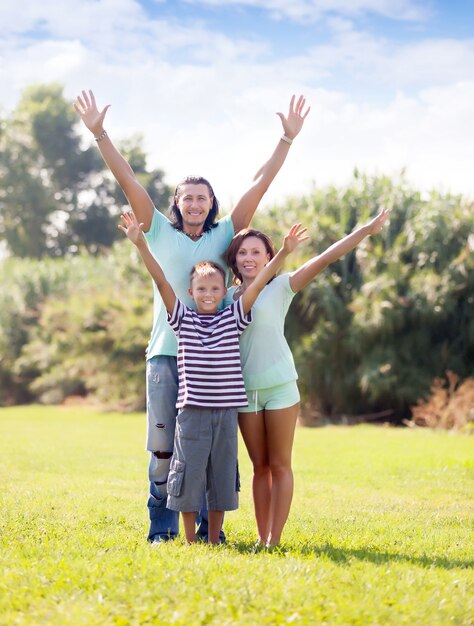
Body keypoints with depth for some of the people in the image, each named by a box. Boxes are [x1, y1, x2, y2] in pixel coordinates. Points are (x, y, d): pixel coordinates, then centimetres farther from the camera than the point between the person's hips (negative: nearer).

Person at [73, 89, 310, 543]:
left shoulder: (224, 236, 11)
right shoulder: (161, 234, 9)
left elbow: (260, 183, 7)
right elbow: (127, 179, 3)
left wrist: (287, 138, 3)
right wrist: (99, 133, -2)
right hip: (166, 353, -1)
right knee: (164, 444, 2)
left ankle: (209, 527, 13)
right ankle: (161, 527, 11)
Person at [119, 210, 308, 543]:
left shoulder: (234, 318, 7)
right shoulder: (183, 319, 4)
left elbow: (260, 281, -1)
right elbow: (161, 280, -6)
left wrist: (284, 252, -9)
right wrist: (141, 244, -15)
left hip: (226, 411, 2)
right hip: (192, 411, -2)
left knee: (223, 475, 8)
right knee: (189, 473, 2)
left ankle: (214, 540, 20)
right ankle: (191, 541, 15)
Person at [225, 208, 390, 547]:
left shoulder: (280, 287, 0)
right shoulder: (227, 297, 11)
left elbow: (325, 258, -6)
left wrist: (366, 230, -13)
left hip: (280, 386, -3)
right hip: (245, 390, 4)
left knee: (280, 465, 0)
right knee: (260, 466, 9)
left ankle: (276, 539, 2)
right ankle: (261, 538, 12)